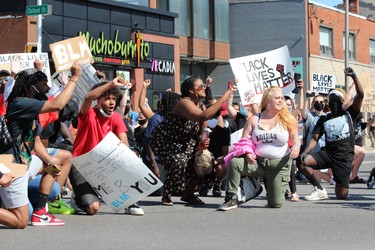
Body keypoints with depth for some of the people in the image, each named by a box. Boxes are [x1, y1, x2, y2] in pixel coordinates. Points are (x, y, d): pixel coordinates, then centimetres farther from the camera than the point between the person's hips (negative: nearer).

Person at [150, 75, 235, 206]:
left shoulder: (200, 105, 1)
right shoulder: (184, 103, -26)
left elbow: (200, 131, 9)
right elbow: (203, 116, -45)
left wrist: (203, 140, -15)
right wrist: (223, 99, -41)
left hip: (184, 143, 9)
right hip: (163, 141, -9)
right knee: (179, 161, -33)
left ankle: (187, 194, 20)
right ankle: (166, 196, -11)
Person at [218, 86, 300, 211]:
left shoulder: (287, 119, 0)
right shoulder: (254, 119, 3)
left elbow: (295, 138, -1)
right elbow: (244, 141, 3)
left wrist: (296, 146, -25)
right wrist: (247, 153, -18)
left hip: (279, 165, -1)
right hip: (257, 162, 1)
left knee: (276, 203, -4)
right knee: (234, 162, -28)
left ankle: (270, 184, 32)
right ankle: (231, 199, -15)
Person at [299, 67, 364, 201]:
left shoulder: (348, 113, 6)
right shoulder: (324, 119, 12)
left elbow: (360, 95, -6)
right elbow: (314, 139, 2)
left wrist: (354, 76, -16)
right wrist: (305, 151, -17)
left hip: (344, 157, -2)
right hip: (327, 153, 2)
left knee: (341, 195, -7)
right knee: (302, 162, -24)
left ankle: (340, 186, 33)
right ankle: (320, 190, -9)